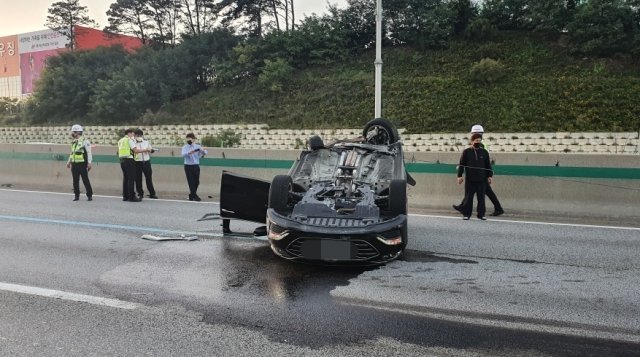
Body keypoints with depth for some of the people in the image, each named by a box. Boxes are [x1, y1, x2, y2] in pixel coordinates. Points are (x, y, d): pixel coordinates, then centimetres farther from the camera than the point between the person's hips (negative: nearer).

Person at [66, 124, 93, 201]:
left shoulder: (85, 141, -8)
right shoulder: (74, 142, 15)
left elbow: (89, 153, -11)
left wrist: (89, 163, -16)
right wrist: (69, 161, 20)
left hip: (82, 164, -7)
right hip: (74, 164, 7)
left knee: (85, 180, -3)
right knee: (75, 181, 7)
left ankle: (89, 195, 4)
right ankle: (76, 195, 16)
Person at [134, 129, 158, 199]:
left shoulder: (146, 142, 11)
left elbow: (150, 150, 16)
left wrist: (152, 150, -7)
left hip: (146, 162, 2)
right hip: (137, 162, -2)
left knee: (149, 178, 6)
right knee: (138, 179, 2)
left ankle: (152, 193, 14)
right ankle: (140, 193, 16)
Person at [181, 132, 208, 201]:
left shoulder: (197, 146, 5)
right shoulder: (185, 147, 1)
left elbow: (205, 153, -8)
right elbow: (183, 154, -19)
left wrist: (203, 151, -32)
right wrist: (189, 152, -40)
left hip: (196, 166, 2)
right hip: (188, 166, -2)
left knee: (197, 182, 6)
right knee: (191, 182, -5)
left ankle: (191, 195, 24)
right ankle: (195, 196, -1)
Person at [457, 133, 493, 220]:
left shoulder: (484, 152, 9)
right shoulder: (466, 152, 3)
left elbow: (488, 165, 13)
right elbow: (461, 165, 2)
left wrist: (490, 176, 7)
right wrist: (459, 176, -3)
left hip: (481, 180, 2)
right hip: (470, 180, -2)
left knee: (481, 197, 5)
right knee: (468, 197, 2)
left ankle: (481, 214, 14)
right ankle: (466, 214, 9)